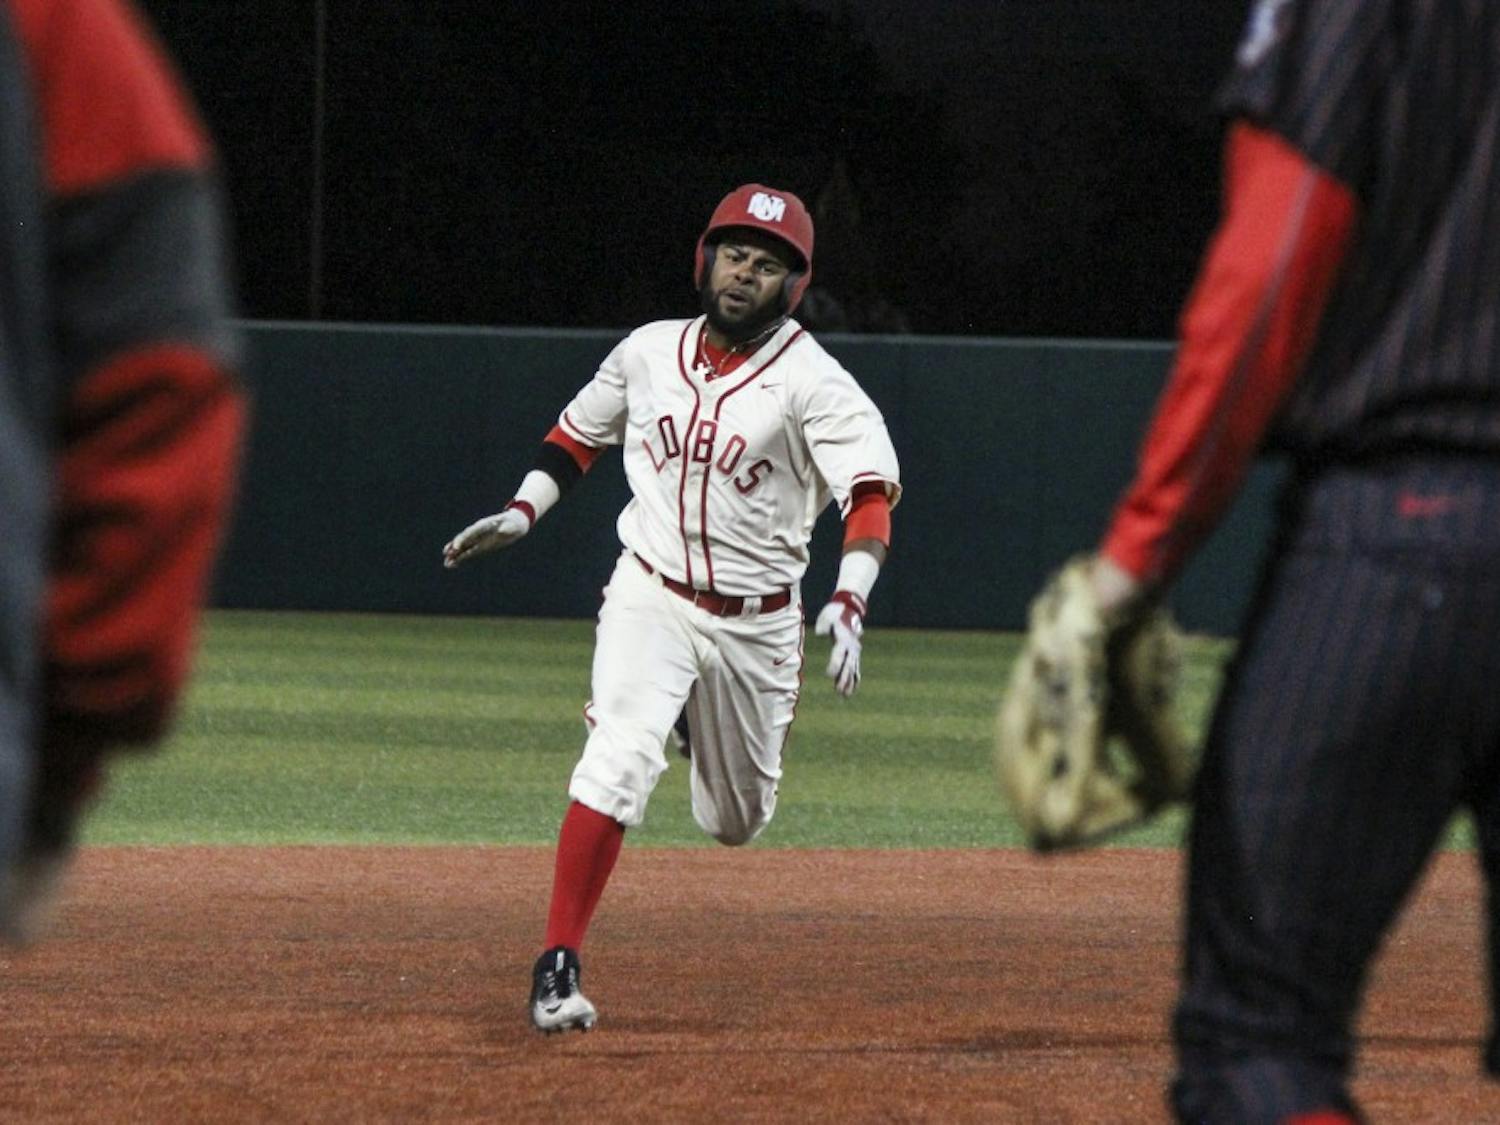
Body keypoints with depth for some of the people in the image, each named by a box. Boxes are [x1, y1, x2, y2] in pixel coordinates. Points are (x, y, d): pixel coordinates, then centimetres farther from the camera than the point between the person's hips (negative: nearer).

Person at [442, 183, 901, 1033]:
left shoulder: (812, 381, -14)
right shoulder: (650, 353, 0)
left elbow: (873, 491, -25)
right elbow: (580, 434, 18)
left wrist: (850, 604, -40)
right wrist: (523, 513, 3)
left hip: (756, 622, 0)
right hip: (651, 599, 0)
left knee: (737, 824, 14)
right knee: (619, 766, -23)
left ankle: (710, 728, 51)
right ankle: (559, 967, -21)